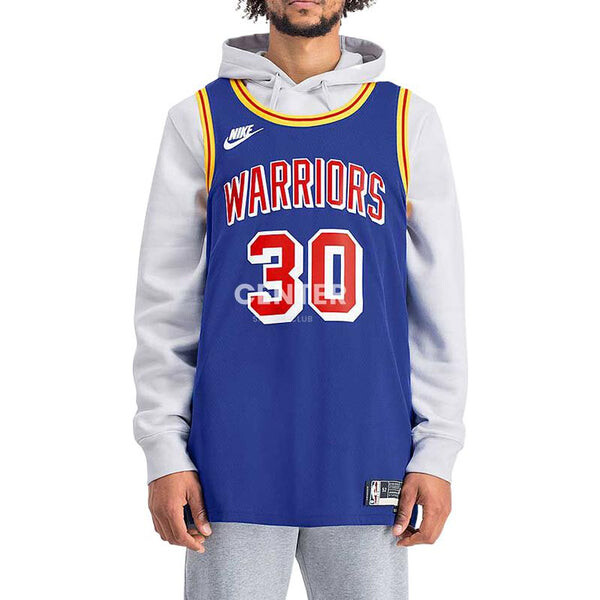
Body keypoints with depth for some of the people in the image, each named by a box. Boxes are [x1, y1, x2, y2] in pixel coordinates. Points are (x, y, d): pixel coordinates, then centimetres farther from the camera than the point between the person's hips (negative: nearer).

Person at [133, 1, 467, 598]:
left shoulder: (408, 121, 8)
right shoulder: (201, 121, 6)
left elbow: (439, 303, 7)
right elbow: (165, 302, 5)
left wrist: (436, 450, 2)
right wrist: (164, 450, -1)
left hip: (366, 464, 1)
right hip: (235, 461, -1)